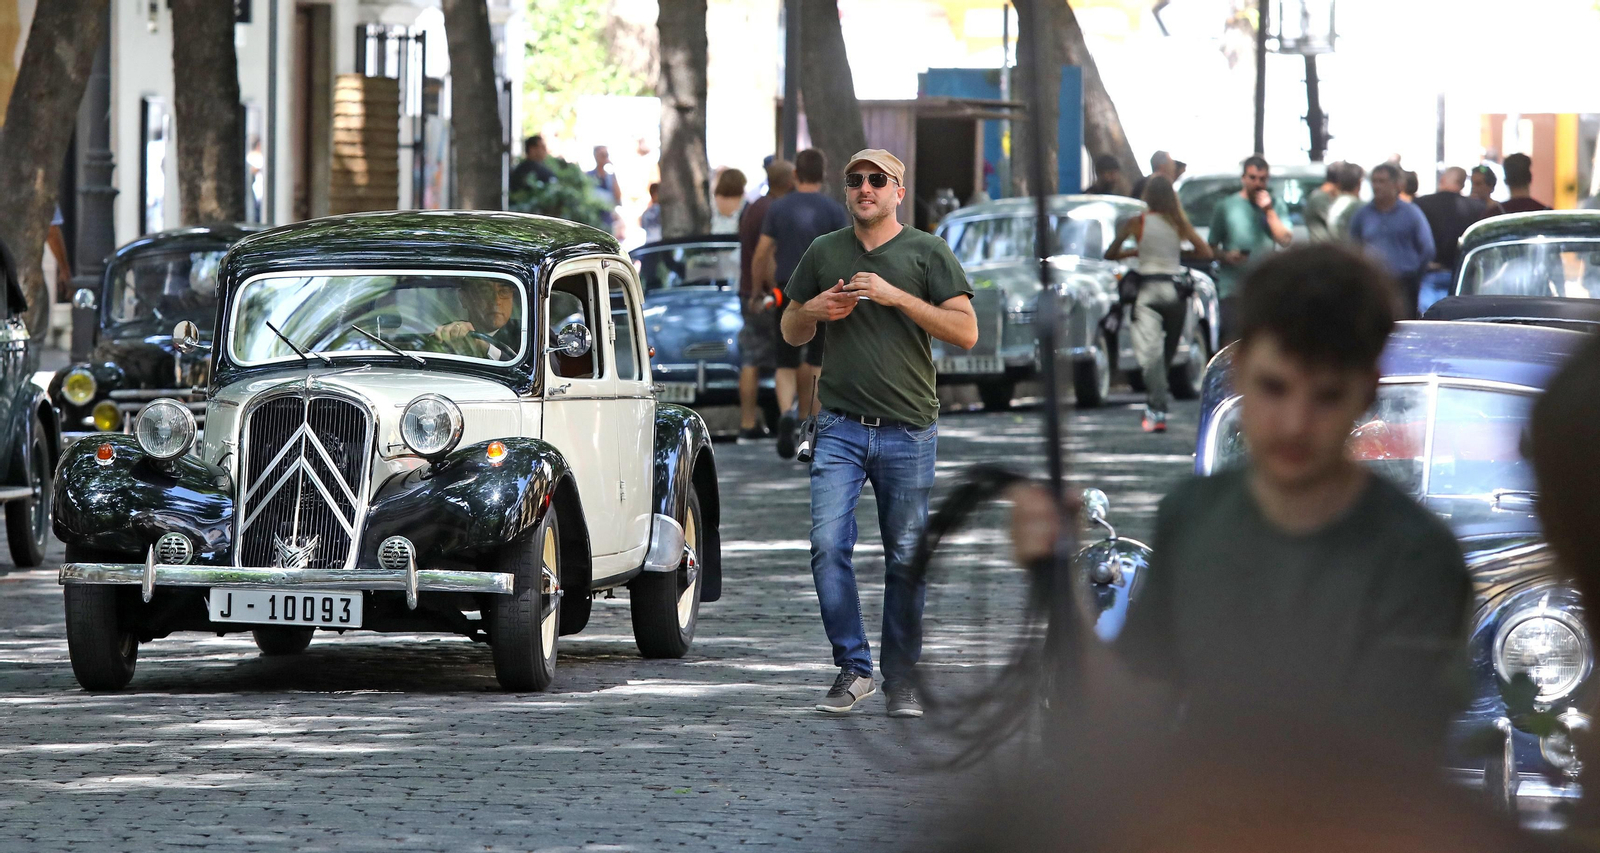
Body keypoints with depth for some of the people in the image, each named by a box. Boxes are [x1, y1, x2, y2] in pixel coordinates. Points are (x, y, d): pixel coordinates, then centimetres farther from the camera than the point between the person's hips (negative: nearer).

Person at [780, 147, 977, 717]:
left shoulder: (928, 253, 4)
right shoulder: (823, 254, 12)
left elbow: (966, 332, -5)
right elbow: (790, 333, 22)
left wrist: (897, 296, -13)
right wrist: (813, 310, -2)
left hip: (909, 430, -2)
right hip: (840, 427, 2)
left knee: (906, 558, 2)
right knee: (828, 545, -12)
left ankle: (901, 679, 10)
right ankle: (853, 667, -4)